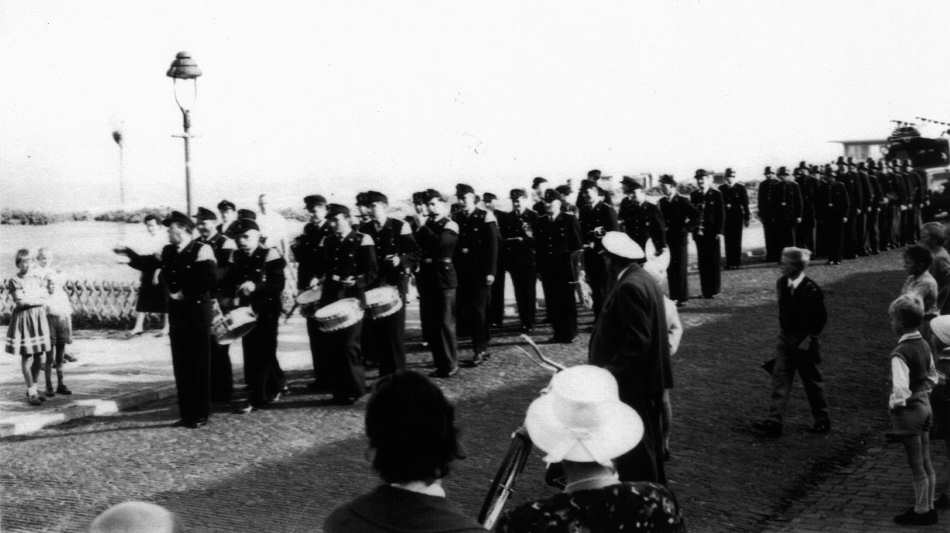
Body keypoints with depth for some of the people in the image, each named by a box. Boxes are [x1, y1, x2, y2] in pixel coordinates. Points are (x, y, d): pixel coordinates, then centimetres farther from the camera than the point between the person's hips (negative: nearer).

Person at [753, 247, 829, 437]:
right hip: (785, 338, 6)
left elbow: (821, 318, -11)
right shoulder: (781, 283, 1)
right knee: (780, 379, -3)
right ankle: (774, 420, -6)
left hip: (804, 341, -6)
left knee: (811, 381, 6)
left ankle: (822, 421, 22)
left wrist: (810, 338, -13)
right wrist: (782, 329, 10)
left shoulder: (811, 290, -18)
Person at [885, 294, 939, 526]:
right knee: (926, 463, 17)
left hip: (908, 410, -8)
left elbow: (900, 390, -27)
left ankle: (921, 511, 13)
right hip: (925, 405, 8)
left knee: (917, 466, 3)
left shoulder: (900, 353, -23)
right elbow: (932, 377, 15)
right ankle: (928, 507, 27)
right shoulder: (924, 345, 2)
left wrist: (894, 404, -10)